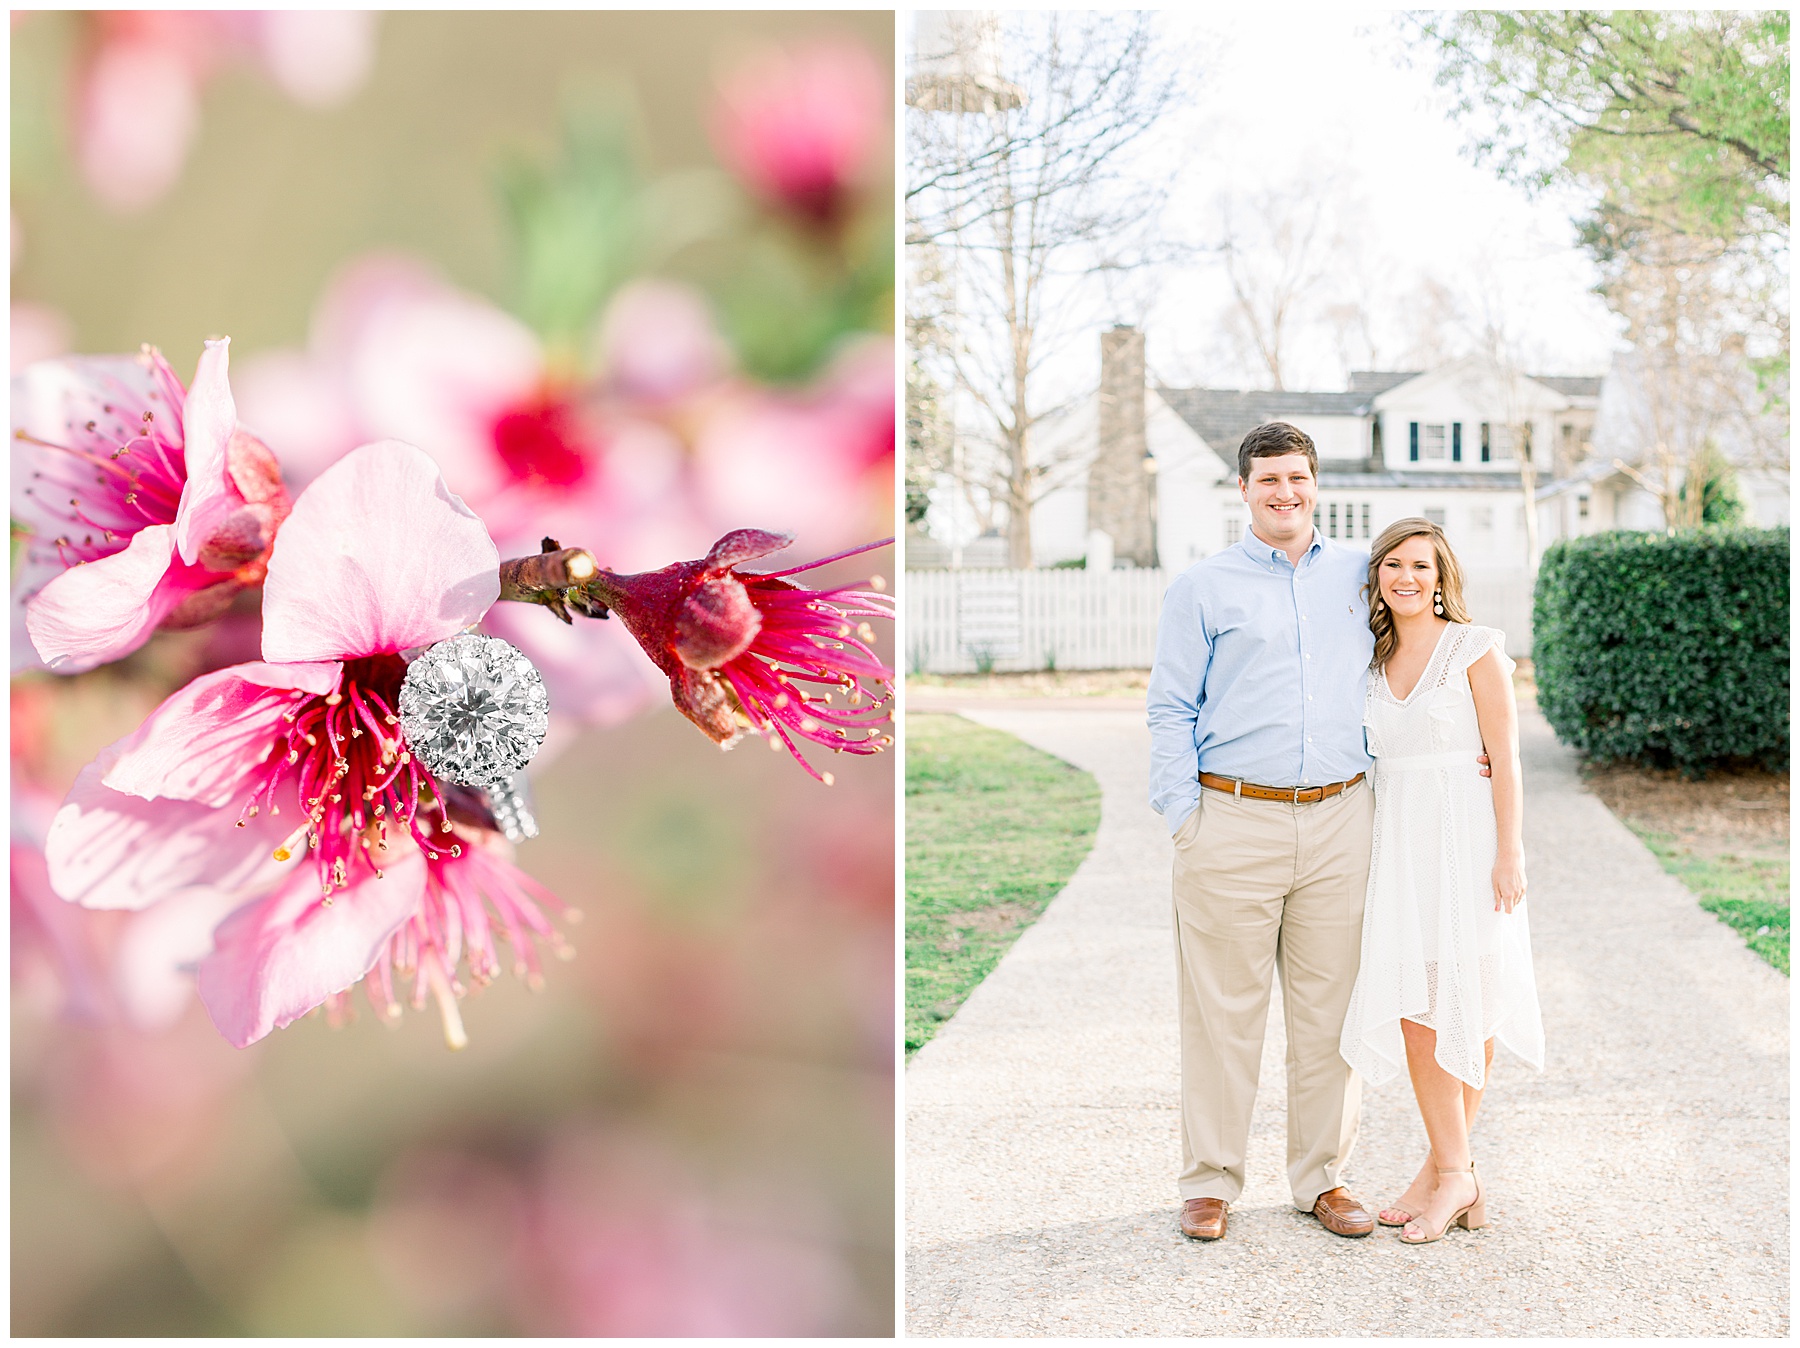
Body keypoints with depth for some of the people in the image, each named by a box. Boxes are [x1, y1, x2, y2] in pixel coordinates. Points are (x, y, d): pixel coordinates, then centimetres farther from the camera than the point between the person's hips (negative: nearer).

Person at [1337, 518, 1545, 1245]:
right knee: (1410, 1003, -2)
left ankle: (1447, 1168, 10)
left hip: (1465, 837, -5)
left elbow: (1505, 758, -7)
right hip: (1397, 841, 5)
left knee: (1462, 1004, 0)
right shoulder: (1374, 660, 12)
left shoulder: (1475, 649, -3)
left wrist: (1510, 852, -13)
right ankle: (1453, 1172, 6)